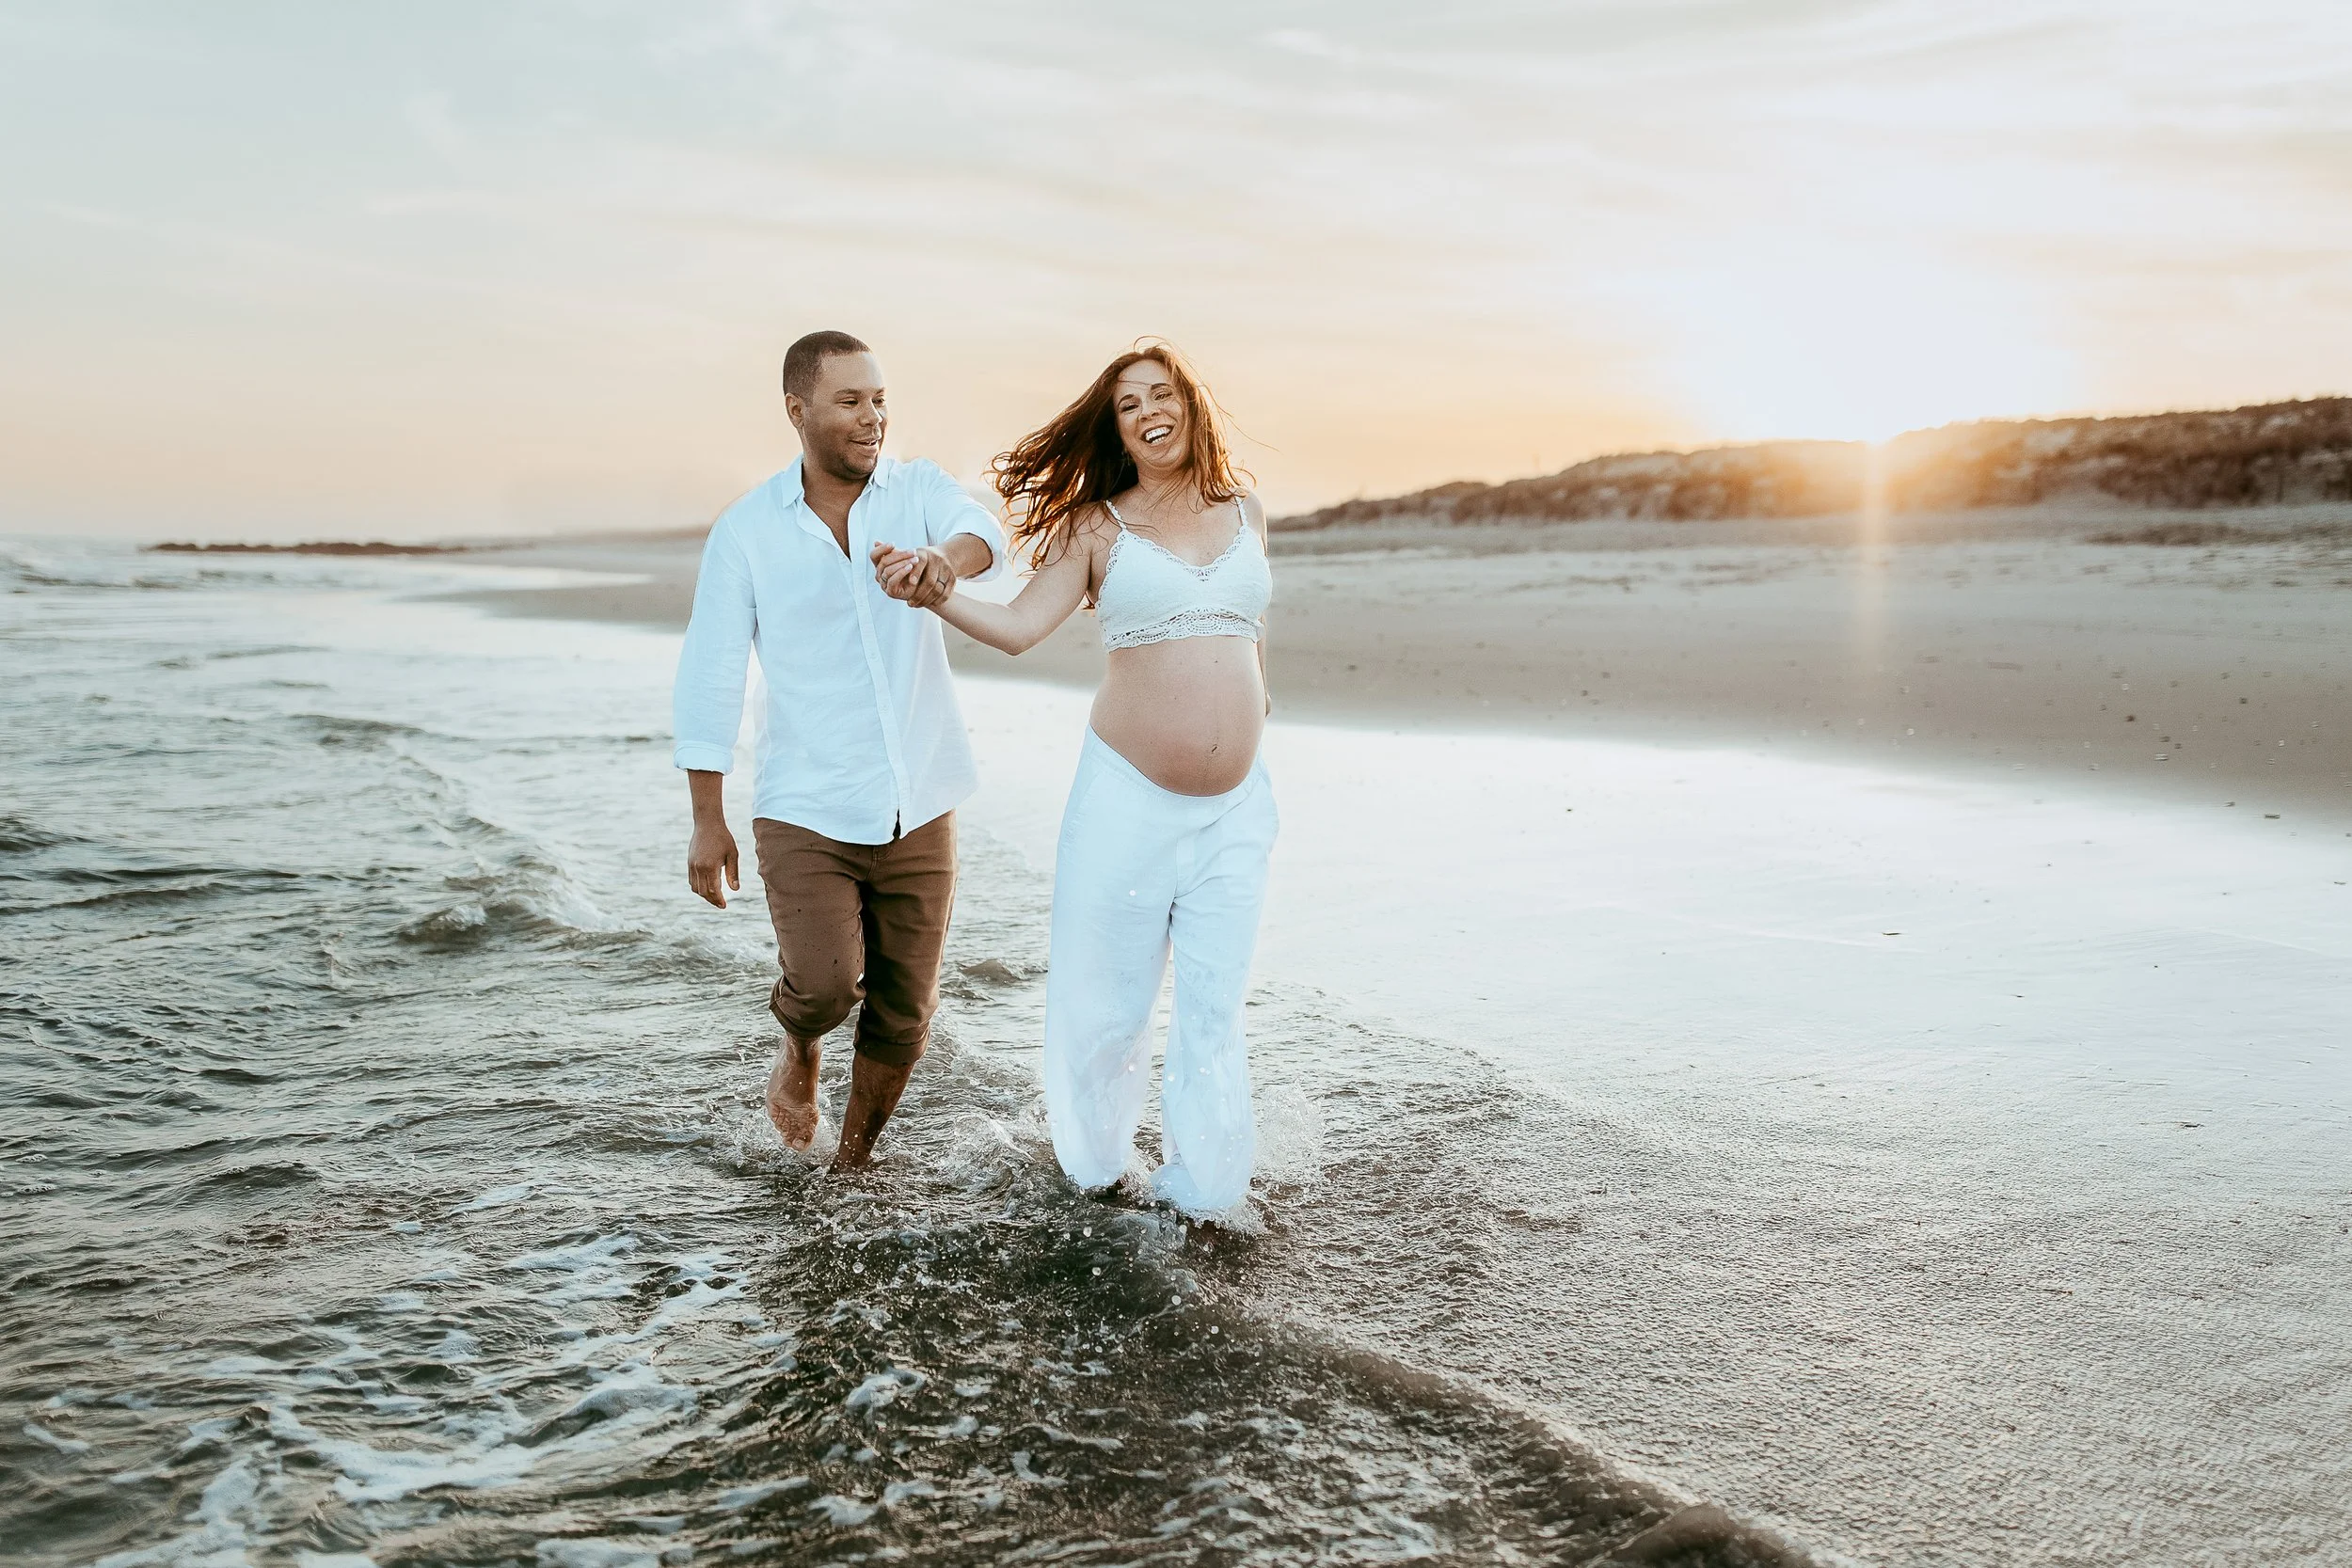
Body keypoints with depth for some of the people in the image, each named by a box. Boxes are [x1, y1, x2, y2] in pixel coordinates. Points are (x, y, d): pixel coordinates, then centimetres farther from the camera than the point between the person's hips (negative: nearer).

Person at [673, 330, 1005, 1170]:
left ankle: (852, 1163, 33)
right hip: (805, 814, -2)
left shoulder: (919, 489, 1)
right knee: (825, 983, -19)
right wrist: (707, 823, -3)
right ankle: (800, 1045, 18)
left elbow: (981, 530, -22)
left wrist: (942, 560, -47)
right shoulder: (745, 529, -3)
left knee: (904, 1013, 8)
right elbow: (709, 680, -2)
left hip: (919, 809, 2)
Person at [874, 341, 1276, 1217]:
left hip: (1235, 808, 3)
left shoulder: (1245, 514, 10)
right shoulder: (1097, 527, 0)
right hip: (1128, 798, -3)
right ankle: (1091, 1153, 30)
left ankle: (1202, 1186, 21)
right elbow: (1017, 626, -10)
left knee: (1214, 1005, 7)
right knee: (1104, 996, 4)